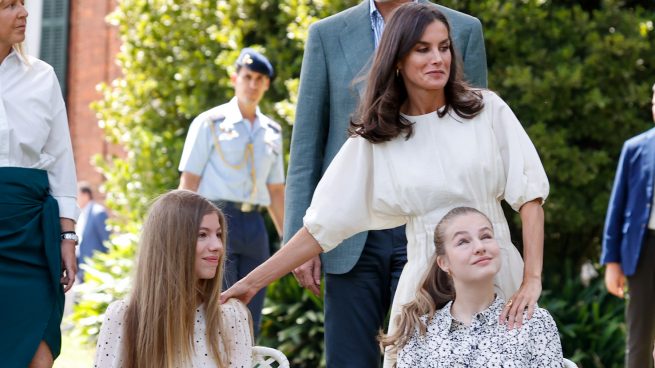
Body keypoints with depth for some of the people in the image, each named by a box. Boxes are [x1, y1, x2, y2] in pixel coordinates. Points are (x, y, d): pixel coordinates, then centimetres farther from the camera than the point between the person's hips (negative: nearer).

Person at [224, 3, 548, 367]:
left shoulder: (486, 110, 1)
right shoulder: (374, 139, 1)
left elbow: (529, 193, -1)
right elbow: (321, 225, 2)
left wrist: (532, 279, -11)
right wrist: (250, 283, -2)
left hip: (498, 274, 0)